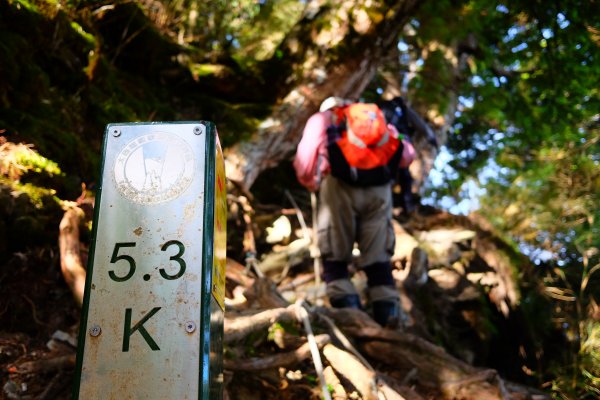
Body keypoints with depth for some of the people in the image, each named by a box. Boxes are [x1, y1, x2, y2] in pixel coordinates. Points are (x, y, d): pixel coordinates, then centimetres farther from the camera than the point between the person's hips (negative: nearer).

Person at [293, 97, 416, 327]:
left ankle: (346, 305, -1)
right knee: (377, 257, 11)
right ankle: (387, 310, 3)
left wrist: (312, 184, 31)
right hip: (380, 186, 2)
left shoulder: (322, 118, 26)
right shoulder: (379, 122, 33)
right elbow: (406, 155, 22)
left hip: (341, 182, -2)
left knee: (335, 255, 9)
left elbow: (304, 164, 12)